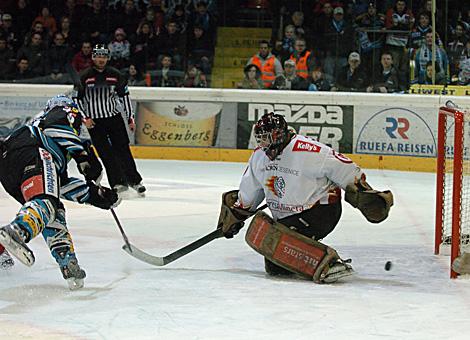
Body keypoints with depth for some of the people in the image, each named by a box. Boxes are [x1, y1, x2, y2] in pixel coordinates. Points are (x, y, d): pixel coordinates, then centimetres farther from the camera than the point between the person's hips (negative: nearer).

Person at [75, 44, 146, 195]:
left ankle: (134, 180, 8)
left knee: (123, 149, 0)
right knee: (106, 153, -7)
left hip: (115, 118, 2)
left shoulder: (115, 75, 4)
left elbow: (124, 96, 10)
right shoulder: (84, 76, -3)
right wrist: (85, 118, -7)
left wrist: (130, 118, 8)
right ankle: (118, 182, -6)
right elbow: (77, 99, 1)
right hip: (94, 122, -2)